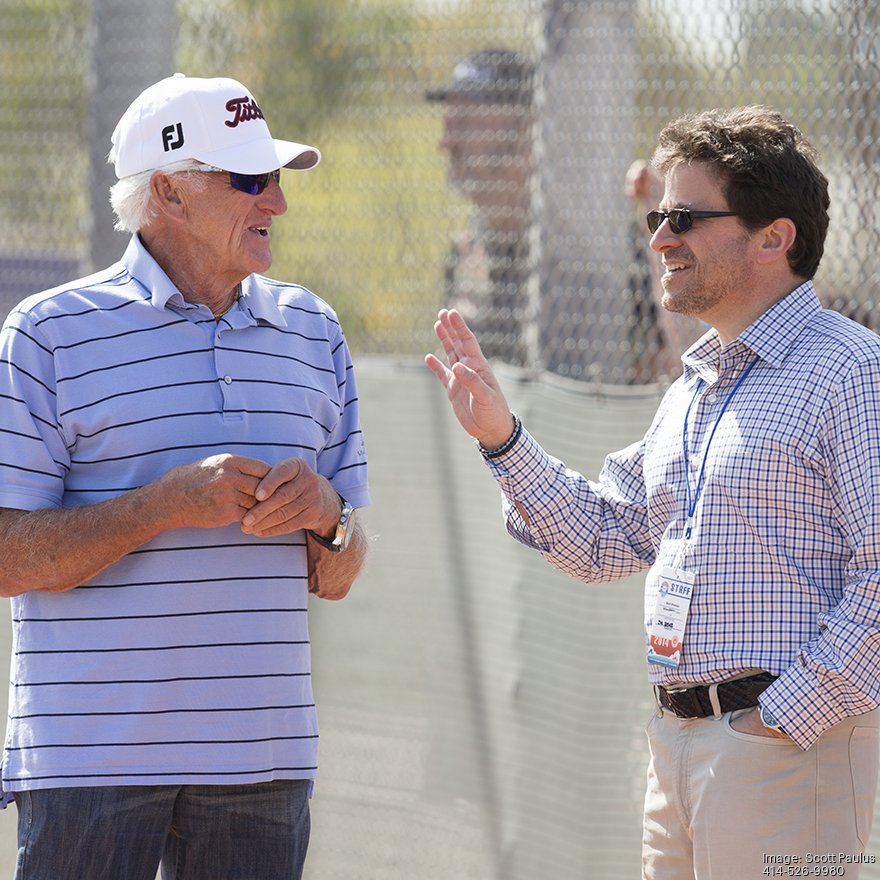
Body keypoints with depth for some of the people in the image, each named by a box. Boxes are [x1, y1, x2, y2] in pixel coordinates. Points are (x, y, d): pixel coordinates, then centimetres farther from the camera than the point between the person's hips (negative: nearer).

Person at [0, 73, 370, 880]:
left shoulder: (313, 334, 13)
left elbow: (337, 579, 14)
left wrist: (325, 516, -9)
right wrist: (169, 503, -18)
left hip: (262, 754, 4)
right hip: (90, 755, -4)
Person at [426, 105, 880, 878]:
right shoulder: (693, 390, 19)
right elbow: (602, 540, 22)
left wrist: (791, 715, -17)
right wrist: (500, 437, 12)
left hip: (791, 748, -9)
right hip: (677, 744, 9)